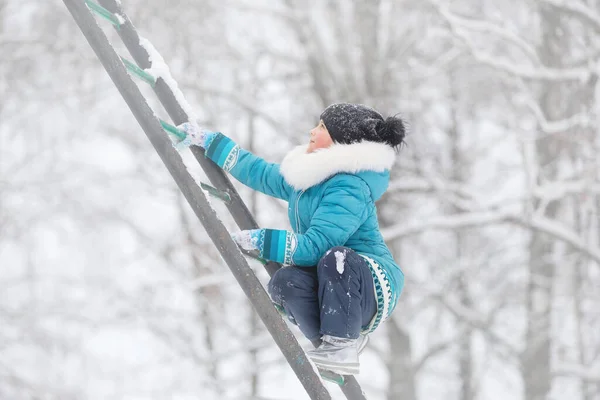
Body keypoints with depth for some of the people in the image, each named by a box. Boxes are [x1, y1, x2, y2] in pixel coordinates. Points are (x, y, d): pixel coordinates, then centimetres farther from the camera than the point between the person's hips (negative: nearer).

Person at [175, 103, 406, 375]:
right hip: (329, 287, 7)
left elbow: (314, 247, -28)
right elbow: (258, 172, 23)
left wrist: (260, 240, -19)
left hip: (375, 286, -7)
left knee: (337, 258, -39)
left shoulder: (349, 188, -20)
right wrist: (208, 141, 25)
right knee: (284, 281, -23)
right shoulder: (306, 176, 10)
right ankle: (335, 343, -11)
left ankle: (341, 346, -29)